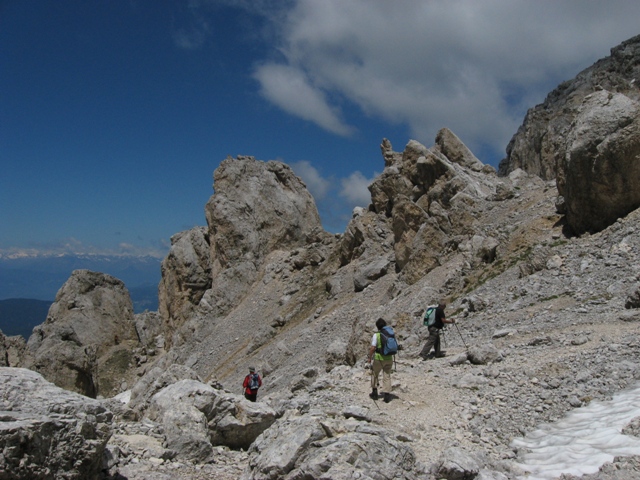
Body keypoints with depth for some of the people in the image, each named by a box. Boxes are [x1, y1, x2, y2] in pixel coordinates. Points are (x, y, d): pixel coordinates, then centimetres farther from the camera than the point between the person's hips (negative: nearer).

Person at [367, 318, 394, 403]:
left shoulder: (376, 335, -13)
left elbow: (373, 348, -16)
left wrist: (370, 357, -4)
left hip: (379, 358, -3)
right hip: (389, 358, 3)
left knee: (374, 374, 19)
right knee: (387, 376, 10)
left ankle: (375, 392, 22)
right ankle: (387, 395, 5)